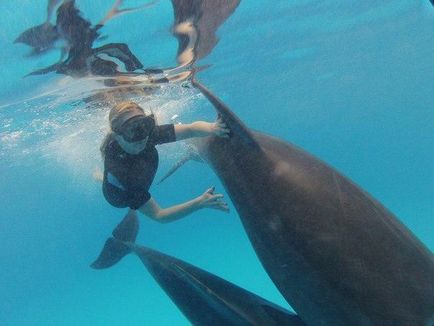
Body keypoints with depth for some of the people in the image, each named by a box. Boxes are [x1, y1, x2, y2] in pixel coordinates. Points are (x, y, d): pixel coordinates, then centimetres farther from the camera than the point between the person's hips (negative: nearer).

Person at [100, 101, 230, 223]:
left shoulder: (147, 133, -38)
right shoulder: (119, 171, -52)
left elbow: (190, 129, -39)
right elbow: (157, 215, -48)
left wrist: (212, 128, -63)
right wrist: (200, 203, -58)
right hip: (120, 200, -3)